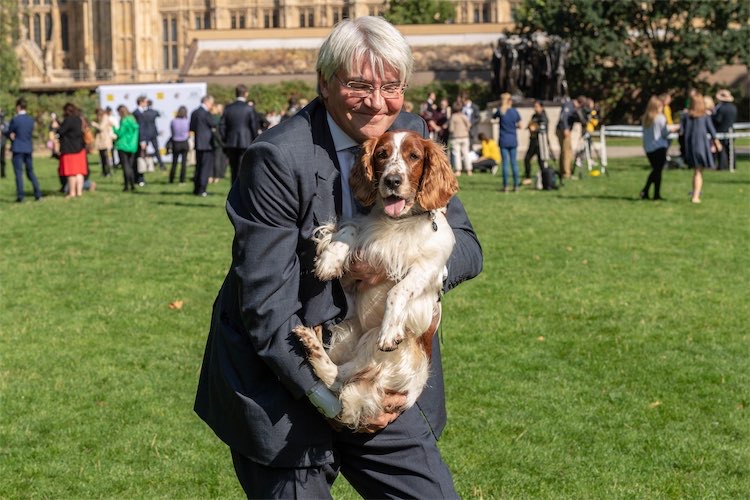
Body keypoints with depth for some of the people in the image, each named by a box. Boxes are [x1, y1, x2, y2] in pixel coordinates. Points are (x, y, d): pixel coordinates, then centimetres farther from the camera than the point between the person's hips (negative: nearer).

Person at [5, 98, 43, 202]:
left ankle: (20, 196, -2)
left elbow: (9, 134, -4)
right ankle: (38, 194, 7)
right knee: (30, 172, 13)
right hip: (28, 148, 5)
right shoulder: (31, 120, 4)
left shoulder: (15, 120, -13)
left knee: (19, 173, 0)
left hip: (18, 149, -5)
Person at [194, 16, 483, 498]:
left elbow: (467, 247, 2)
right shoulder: (278, 158, -18)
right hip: (286, 381, -5)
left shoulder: (411, 135, 0)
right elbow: (265, 305, -18)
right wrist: (328, 396, -20)